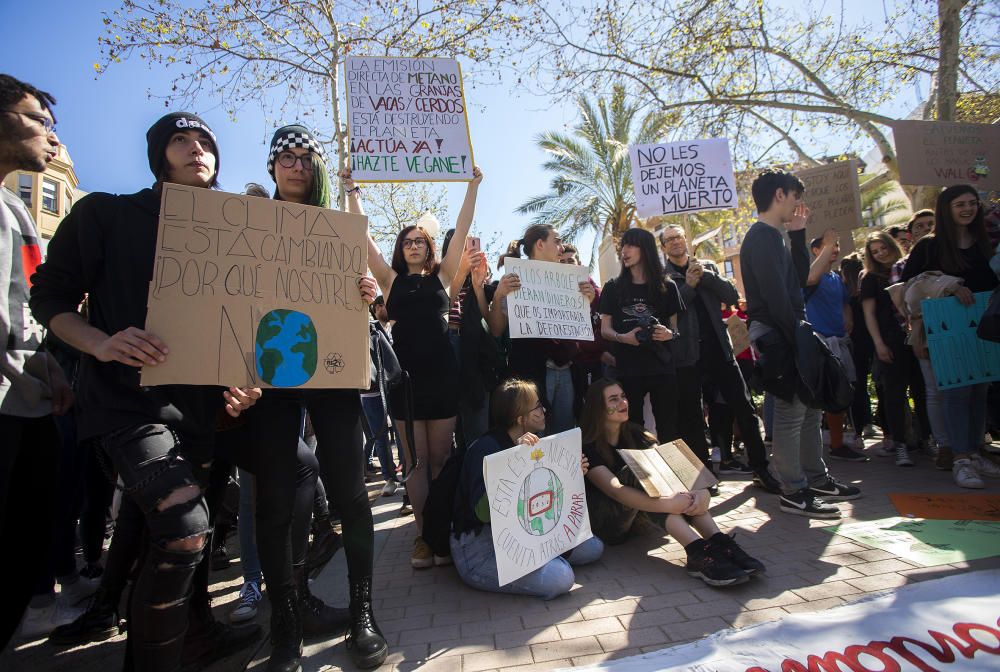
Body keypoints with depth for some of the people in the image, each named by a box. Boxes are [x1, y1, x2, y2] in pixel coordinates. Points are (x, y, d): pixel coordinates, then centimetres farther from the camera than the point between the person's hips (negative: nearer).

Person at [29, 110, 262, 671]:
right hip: (130, 397, -5)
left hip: (199, 401, 5)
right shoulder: (106, 215, 2)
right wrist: (103, 343, -21)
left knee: (186, 529, 17)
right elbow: (50, 296, -1)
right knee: (184, 526, -20)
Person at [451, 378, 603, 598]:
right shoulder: (486, 448, -21)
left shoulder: (532, 445, 6)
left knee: (593, 547, -1)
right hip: (480, 549, -8)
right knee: (560, 578, -25)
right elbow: (484, 511, -34)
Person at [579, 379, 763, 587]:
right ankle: (697, 552, -41)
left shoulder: (634, 434, 3)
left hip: (633, 516, 6)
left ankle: (719, 543, -31)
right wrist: (666, 505, -43)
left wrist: (700, 491, -32)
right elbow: (614, 489, -31)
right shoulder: (587, 447, -15)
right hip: (605, 523, -6)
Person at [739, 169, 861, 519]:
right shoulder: (763, 237, -13)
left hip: (788, 334, 11)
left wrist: (798, 234, 16)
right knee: (790, 413, -5)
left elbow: (799, 279, 19)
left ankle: (817, 478, 29)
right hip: (778, 336, -11)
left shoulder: (771, 237, 20)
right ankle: (794, 492, 4)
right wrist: (797, 338, -19)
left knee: (809, 409, 17)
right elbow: (775, 296, -21)